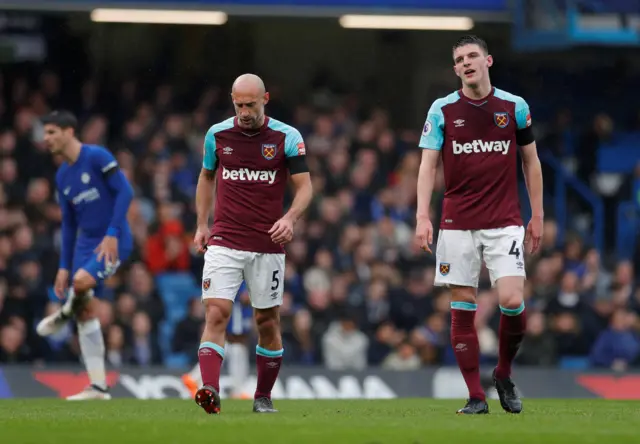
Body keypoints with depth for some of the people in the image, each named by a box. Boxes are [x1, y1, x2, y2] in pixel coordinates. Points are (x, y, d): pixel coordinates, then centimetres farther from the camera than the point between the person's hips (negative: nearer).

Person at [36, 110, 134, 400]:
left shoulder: (97, 157, -11)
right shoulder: (62, 176, 12)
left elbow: (125, 192, -16)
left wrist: (112, 234, -22)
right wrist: (64, 266, 13)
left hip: (114, 241, -8)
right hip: (86, 244, 8)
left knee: (81, 281, -32)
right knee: (87, 312, 2)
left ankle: (64, 315, 3)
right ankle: (98, 387, 5)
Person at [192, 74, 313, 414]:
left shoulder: (287, 137, -3)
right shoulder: (217, 134, 4)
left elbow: (304, 185, -3)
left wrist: (290, 218, -22)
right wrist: (202, 225, 12)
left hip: (268, 244, -1)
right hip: (224, 242, 1)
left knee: (267, 321, 6)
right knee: (216, 313, -15)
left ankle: (263, 396, 22)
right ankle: (210, 392, -27)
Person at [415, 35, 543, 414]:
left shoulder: (515, 107, 3)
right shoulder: (442, 110, 1)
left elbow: (531, 162, 11)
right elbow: (428, 165, -1)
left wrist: (537, 216, 8)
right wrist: (423, 216, -12)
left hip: (505, 222, 0)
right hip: (458, 223, 0)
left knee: (513, 301, -14)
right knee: (462, 308, -2)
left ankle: (504, 375, 12)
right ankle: (476, 396, 5)